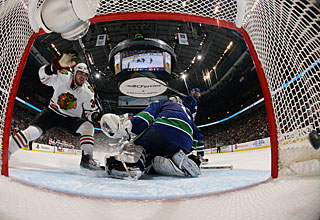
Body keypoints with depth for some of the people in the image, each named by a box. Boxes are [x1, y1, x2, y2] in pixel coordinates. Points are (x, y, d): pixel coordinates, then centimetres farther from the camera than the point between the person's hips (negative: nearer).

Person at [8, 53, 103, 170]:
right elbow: (43, 74, -25)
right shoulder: (63, 77, -13)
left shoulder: (88, 92, -10)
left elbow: (90, 112, -7)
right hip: (53, 112, -1)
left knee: (88, 126, -23)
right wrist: (58, 65, -44)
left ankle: (87, 158, -24)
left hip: (71, 118, 1)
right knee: (33, 131, -19)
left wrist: (97, 116, -32)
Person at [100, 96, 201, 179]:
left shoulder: (164, 102, 28)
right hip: (185, 145, 5)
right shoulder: (187, 112, 44)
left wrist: (129, 124, -5)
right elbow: (194, 138, 39)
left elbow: (149, 113, 6)